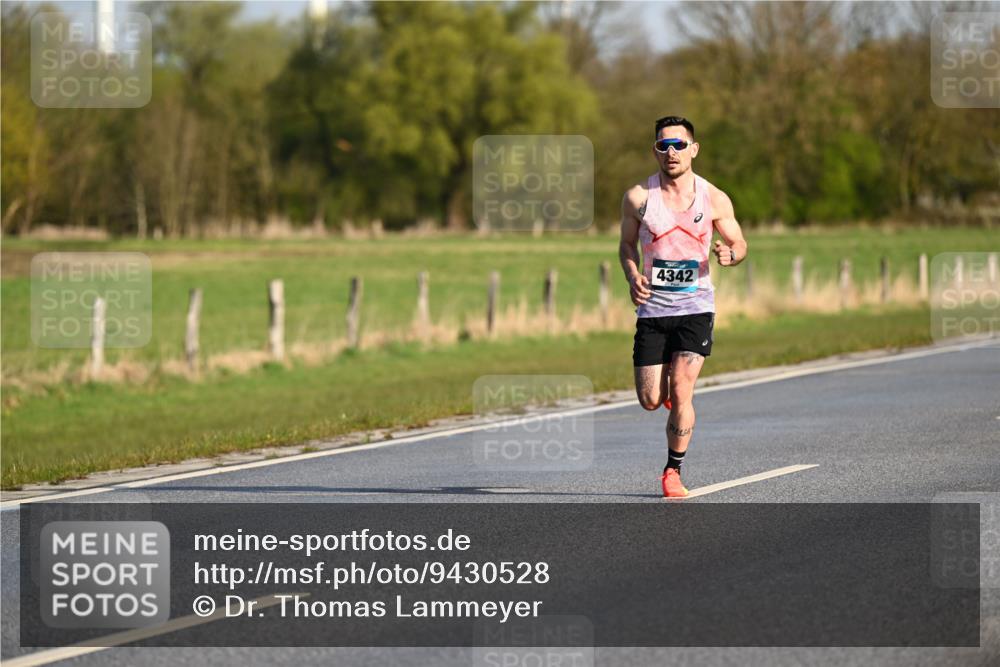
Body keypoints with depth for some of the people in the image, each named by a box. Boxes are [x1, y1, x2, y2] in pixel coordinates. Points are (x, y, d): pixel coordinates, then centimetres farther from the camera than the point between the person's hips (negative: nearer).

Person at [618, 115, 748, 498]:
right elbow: (627, 244, 11)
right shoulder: (638, 197, -3)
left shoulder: (714, 200, -3)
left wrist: (730, 255, -16)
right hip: (652, 310, 1)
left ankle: (673, 471, 2)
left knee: (681, 392, -14)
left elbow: (739, 244, 8)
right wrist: (633, 277, -8)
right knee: (650, 401, 0)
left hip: (696, 308, -1)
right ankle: (669, 392, 38)